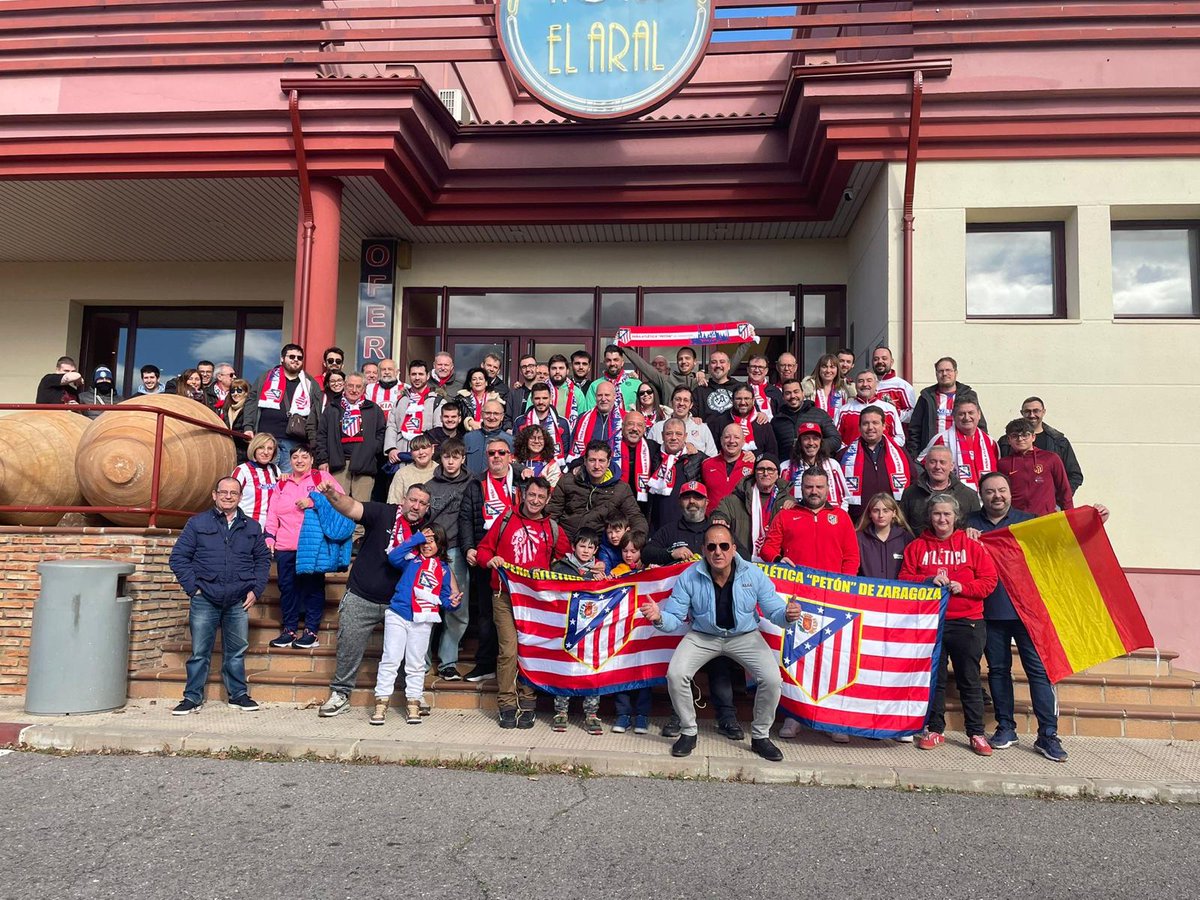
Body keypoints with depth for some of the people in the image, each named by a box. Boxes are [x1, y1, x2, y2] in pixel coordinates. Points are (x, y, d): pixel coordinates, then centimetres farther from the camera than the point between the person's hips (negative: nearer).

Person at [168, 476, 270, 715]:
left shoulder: (252, 527, 12)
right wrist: (192, 587, -5)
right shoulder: (198, 523, 4)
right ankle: (193, 697, 15)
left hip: (238, 602, 2)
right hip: (204, 600, -2)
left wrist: (255, 590, 4)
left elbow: (263, 559, 15)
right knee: (200, 652, 3)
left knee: (236, 651, 9)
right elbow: (178, 557, 3)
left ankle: (238, 694, 21)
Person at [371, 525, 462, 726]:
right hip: (398, 615, -2)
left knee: (416, 664, 11)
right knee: (390, 660, 0)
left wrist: (452, 602, -12)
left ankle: (413, 704, 18)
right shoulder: (412, 557, 2)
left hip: (423, 621, 2)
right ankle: (381, 704, 6)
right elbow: (393, 557, -19)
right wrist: (416, 538, -17)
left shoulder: (443, 568, 10)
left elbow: (445, 596, 11)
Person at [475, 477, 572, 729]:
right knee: (508, 650, -8)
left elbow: (565, 556, 21)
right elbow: (484, 548, 11)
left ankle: (526, 704, 11)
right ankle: (507, 705, 2)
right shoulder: (506, 519, 7)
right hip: (505, 596, -1)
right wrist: (489, 559, -10)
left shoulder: (552, 529, 12)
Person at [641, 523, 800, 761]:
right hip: (703, 636, 0)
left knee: (772, 678, -20)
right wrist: (659, 617, -37)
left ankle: (760, 736, 7)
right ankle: (688, 732, 4)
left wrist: (787, 615, -34)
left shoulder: (753, 574, -15)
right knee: (675, 674, -23)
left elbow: (774, 610, -10)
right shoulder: (689, 577, -16)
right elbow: (674, 618, -13)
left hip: (744, 635, 0)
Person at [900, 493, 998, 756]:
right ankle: (935, 730, 19)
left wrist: (962, 587, -15)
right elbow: (904, 579, 3)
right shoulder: (917, 546, 7)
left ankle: (976, 733, 16)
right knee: (934, 678, 8)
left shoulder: (972, 546, 4)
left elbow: (989, 581, 0)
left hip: (967, 623, -1)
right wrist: (928, 581, -14)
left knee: (969, 679, 6)